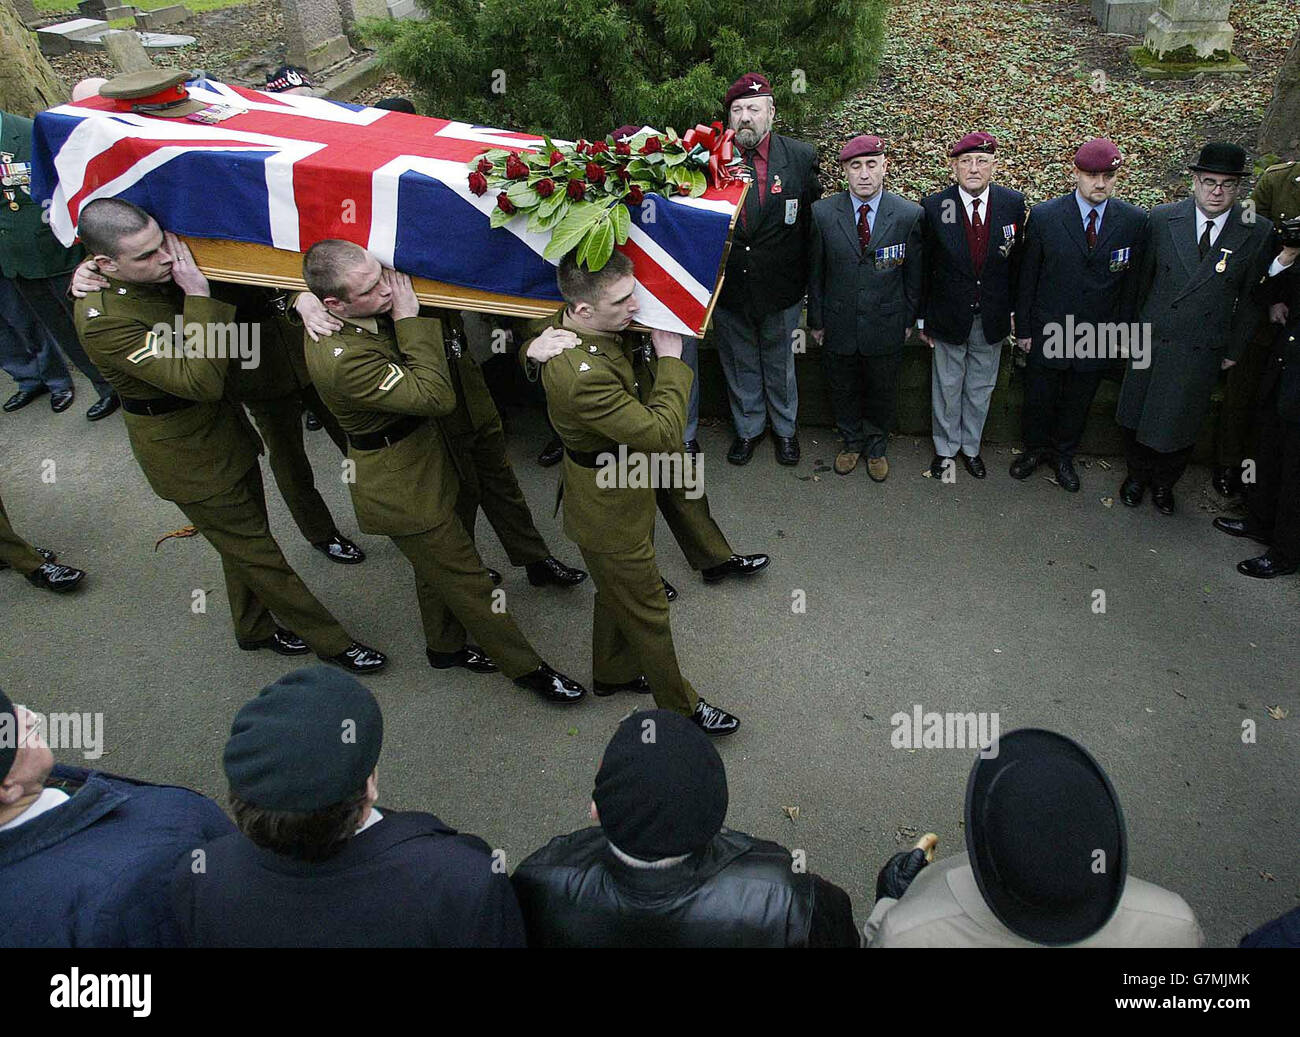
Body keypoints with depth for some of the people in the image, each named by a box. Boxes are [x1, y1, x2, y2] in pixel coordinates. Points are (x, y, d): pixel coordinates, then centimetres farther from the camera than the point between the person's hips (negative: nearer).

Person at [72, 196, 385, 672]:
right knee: (256, 552, 5)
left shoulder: (167, 267, -6)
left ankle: (255, 629, 44)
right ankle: (331, 641, 18)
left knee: (245, 539, 22)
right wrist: (198, 297, -33)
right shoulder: (103, 319, -27)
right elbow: (199, 381, -34)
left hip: (222, 422, 8)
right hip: (182, 451, -8)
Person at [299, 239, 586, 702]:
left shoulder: (373, 310, -7)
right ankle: (524, 666, 21)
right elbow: (436, 397, -32)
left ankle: (445, 646, 48)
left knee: (436, 564, 26)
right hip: (400, 486, -9)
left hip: (421, 457, 9)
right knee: (466, 578, 5)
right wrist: (409, 319, -29)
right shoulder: (341, 358, -34)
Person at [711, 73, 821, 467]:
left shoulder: (801, 157, -7)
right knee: (739, 364, 18)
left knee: (780, 362, 18)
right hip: (726, 286, 1)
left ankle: (784, 428, 40)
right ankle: (748, 428, 40)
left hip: (780, 287, -1)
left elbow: (813, 220, -1)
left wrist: (805, 277, -1)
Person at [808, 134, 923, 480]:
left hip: (886, 327, 0)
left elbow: (914, 274, 0)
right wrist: (816, 320, 2)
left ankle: (877, 446, 41)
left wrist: (909, 319, 4)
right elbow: (815, 272, 0)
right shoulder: (822, 213, -8)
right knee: (843, 391, 18)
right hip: (839, 326, 1)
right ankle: (852, 442, 43)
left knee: (883, 393, 16)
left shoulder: (910, 215, -10)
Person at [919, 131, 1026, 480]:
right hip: (949, 317, -2)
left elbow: (1017, 260, 3)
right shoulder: (934, 207, -12)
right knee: (947, 387, 13)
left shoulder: (1013, 203, -7)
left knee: (981, 388, 16)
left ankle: (971, 447, 36)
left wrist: (1012, 308, 4)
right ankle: (945, 449, 33)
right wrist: (923, 317, -3)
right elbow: (922, 266, -6)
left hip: (993, 319, 2)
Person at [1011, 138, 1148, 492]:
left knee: (1078, 403, 17)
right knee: (1038, 399, 14)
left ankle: (1063, 455, 39)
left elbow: (1131, 282, 1)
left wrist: (1124, 331, 1)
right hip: (1047, 333, -1)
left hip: (1098, 338, 2)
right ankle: (1036, 449, 39)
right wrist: (1023, 328, -3)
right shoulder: (1044, 216, -11)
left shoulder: (1134, 221, -6)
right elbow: (1027, 277, -5)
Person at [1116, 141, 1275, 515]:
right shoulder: (1162, 219, -6)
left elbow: (1251, 298, 1)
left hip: (1202, 353, 0)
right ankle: (1137, 475, 38)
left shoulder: (1258, 232, -6)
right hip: (1151, 341, 1)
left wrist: (1234, 350, 4)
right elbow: (1142, 278, 4)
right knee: (1137, 415, 13)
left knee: (1181, 423, 10)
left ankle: (1163, 483, 35)